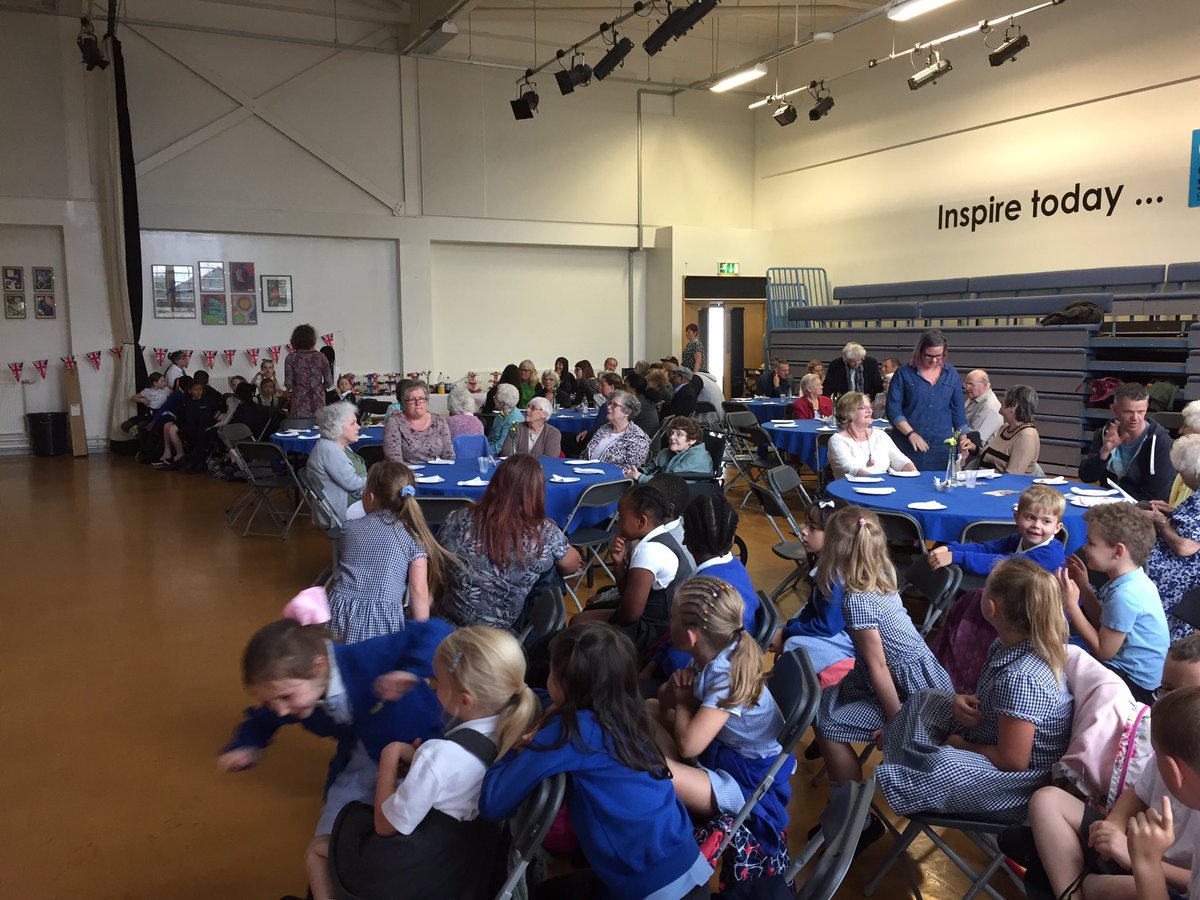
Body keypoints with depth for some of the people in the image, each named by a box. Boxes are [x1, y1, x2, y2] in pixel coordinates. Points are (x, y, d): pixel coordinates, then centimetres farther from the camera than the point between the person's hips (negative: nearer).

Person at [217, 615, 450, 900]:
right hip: (361, 766, 6)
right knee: (320, 852, 6)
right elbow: (261, 722, 9)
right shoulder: (286, 701, -13)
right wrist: (244, 748, -10)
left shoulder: (367, 660, -36)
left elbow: (435, 633, -38)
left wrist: (408, 677, -50)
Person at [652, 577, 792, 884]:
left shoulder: (728, 675, -28)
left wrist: (682, 703, -13)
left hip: (751, 782, -9)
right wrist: (679, 684, -13)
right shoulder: (713, 655, -4)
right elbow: (668, 703, 11)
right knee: (649, 710, 5)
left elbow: (688, 745, -32)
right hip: (723, 752, 9)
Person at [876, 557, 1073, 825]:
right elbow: (992, 701, 12)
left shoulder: (1019, 677, -34)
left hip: (1021, 784, -10)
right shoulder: (1009, 644, -6)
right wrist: (963, 700, -9)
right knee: (922, 701, 17)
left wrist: (962, 746, -12)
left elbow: (1012, 761, -28)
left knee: (943, 765, -36)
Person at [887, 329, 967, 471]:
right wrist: (910, 433, -13)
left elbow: (958, 410, 14)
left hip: (943, 449, 2)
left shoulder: (951, 374, 10)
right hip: (910, 448, -2)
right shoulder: (904, 374, 1)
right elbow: (893, 410, -3)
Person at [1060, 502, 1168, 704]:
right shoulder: (1132, 578, 0)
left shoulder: (1125, 595, -29)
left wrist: (1071, 604, -23)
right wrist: (1084, 588, 0)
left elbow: (1102, 651, -22)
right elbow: (1104, 625, 7)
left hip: (1136, 684, -10)